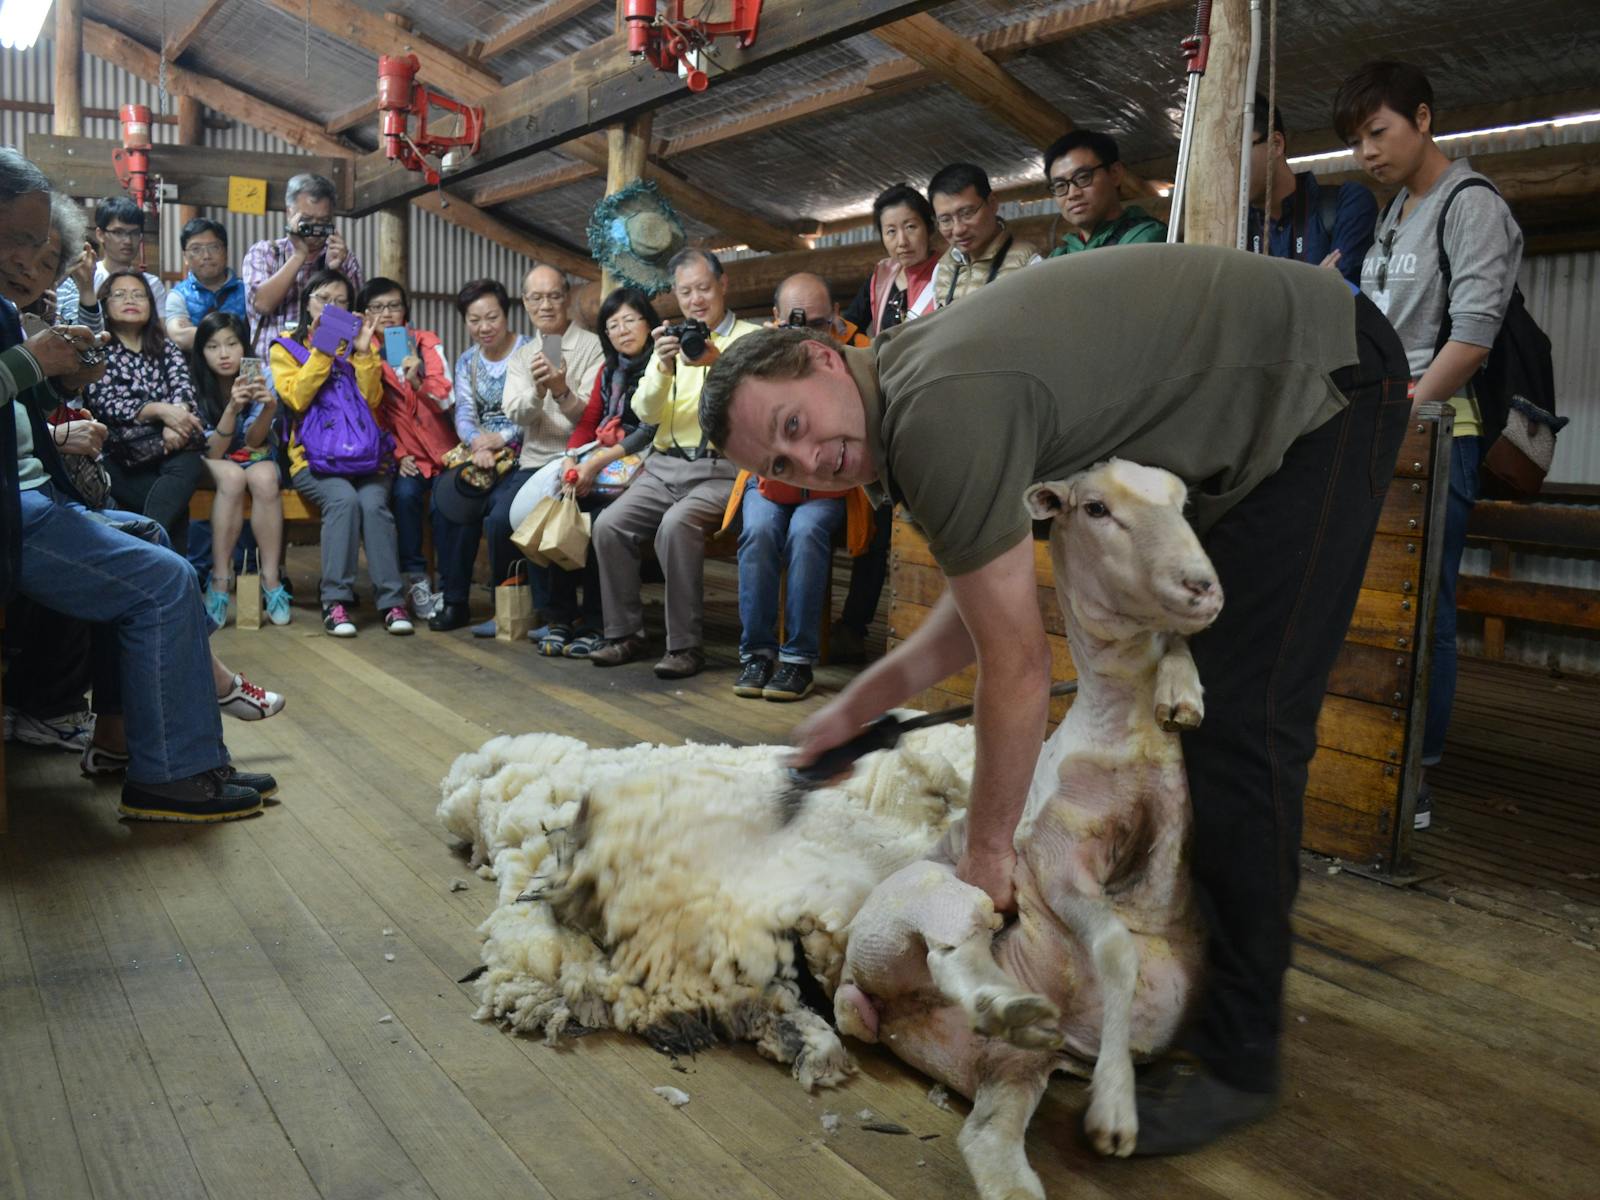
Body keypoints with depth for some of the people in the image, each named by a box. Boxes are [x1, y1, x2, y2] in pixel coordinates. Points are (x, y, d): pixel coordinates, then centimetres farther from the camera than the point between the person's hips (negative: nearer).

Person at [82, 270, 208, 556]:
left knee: (190, 465, -33)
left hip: (167, 447, 3)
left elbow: (183, 387, 1)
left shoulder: (166, 349, 22)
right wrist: (160, 410, -22)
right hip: (120, 454, -2)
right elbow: (105, 403, -7)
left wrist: (177, 420, -23)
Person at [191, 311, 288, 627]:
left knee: (264, 478, -34)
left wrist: (270, 407, -37)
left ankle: (271, 578, -31)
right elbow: (213, 452, -19)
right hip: (211, 464, -1)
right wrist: (232, 408, -34)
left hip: (256, 457, 1)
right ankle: (219, 580, -33)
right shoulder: (195, 387, -14)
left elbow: (253, 441, -17)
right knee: (232, 477, -36)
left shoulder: (259, 378, -11)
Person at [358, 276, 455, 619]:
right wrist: (398, 455, -7)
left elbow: (446, 401, -6)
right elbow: (373, 415, 5)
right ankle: (416, 578, -18)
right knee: (405, 493, -30)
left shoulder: (427, 342, 4)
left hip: (441, 449, 0)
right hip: (403, 455, 0)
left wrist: (417, 381, -26)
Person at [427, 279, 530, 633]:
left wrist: (500, 439, -21)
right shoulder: (467, 362, 16)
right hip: (481, 454, 5)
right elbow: (463, 413, 3)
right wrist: (477, 443, -18)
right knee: (447, 496, -24)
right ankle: (454, 600, -15)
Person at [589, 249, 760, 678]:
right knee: (608, 525, -18)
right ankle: (625, 634, -4)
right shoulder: (671, 341, 19)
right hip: (665, 466, 5)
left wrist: (719, 362, -24)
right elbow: (646, 413, 6)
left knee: (677, 524, -32)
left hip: (721, 469, -5)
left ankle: (685, 645, -22)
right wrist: (664, 368, -13)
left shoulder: (752, 339, 6)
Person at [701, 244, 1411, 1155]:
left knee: (1238, 721, -13)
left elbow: (1019, 666, -22)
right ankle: (1203, 944, 32)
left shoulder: (940, 416, -27)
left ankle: (1238, 1059, 0)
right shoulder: (920, 382, 3)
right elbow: (988, 607, 11)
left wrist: (988, 849, -11)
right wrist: (859, 705, 10)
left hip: (1327, 384, -10)